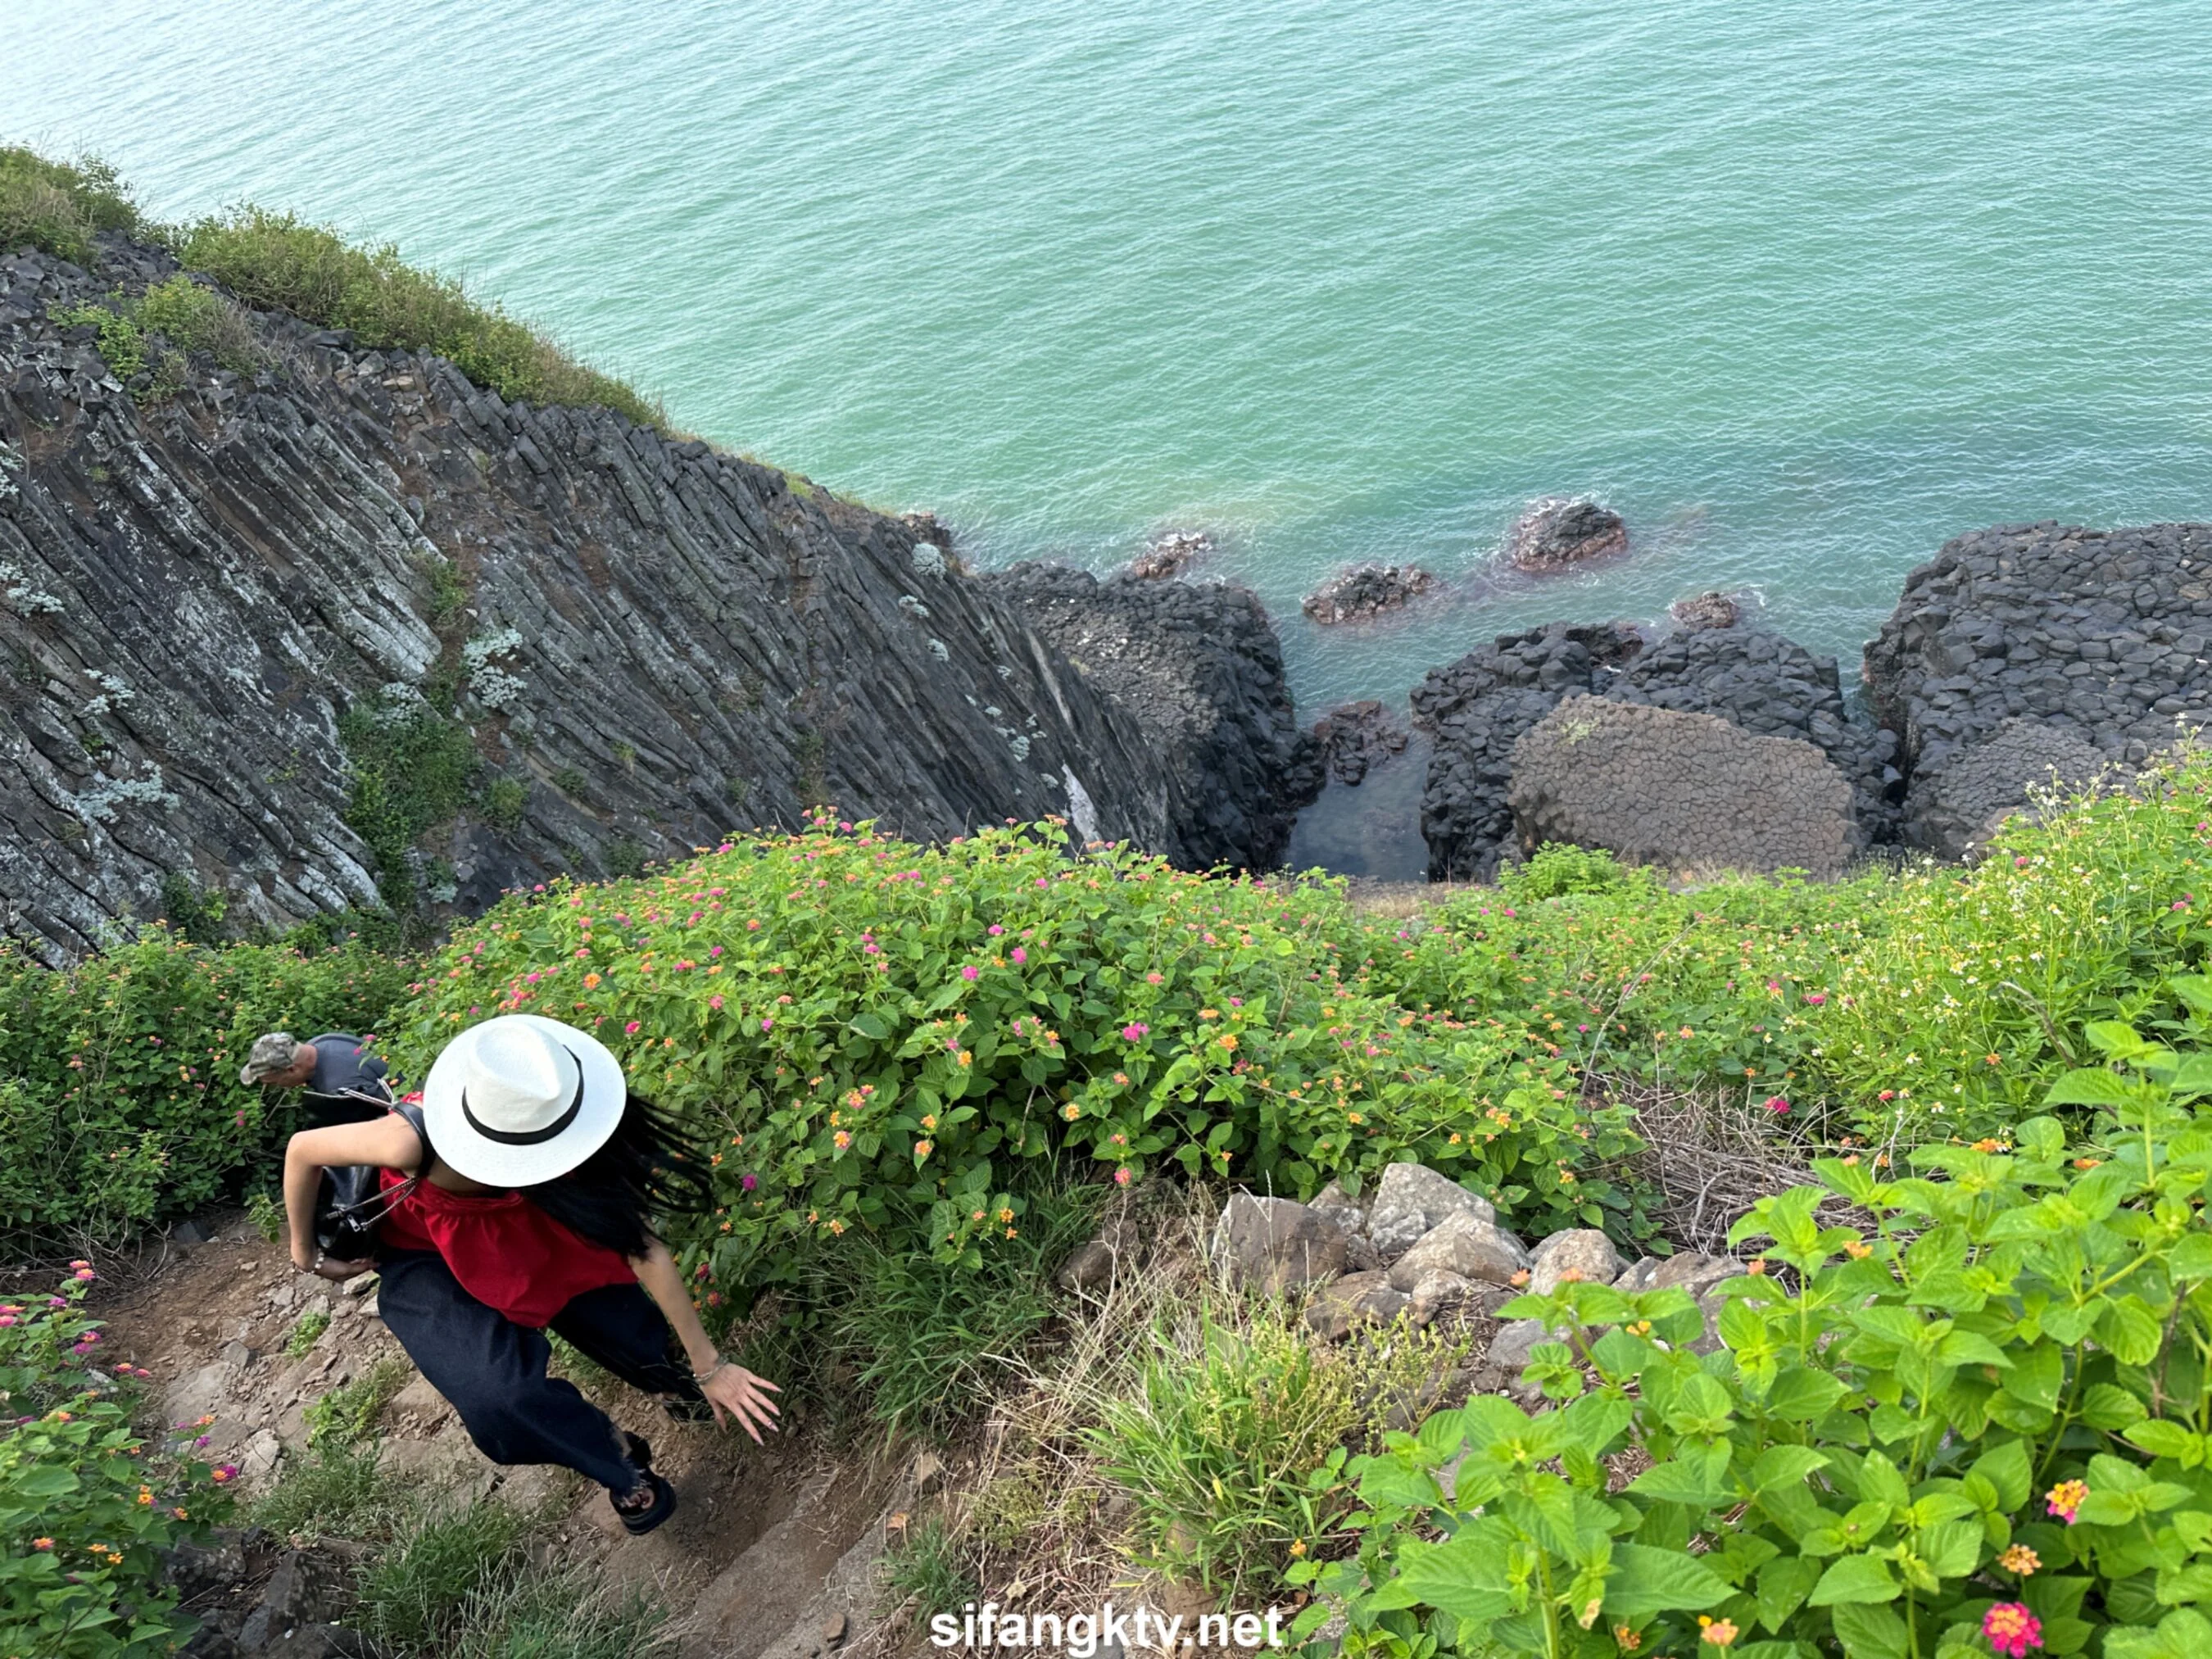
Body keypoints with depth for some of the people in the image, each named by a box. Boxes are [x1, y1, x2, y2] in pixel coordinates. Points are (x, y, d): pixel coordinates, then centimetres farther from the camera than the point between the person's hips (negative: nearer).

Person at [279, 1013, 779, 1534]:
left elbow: (643, 1246, -26)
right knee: (501, 1397, -24)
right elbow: (302, 1151, -22)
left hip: (517, 1232, 3)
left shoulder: (559, 1136, -32)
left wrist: (708, 1366, -22)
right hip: (425, 1259, -2)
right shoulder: (414, 1140, -42)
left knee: (635, 1333, -5)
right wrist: (305, 1253, -7)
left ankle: (672, 1384, 35)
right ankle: (619, 1464, 6)